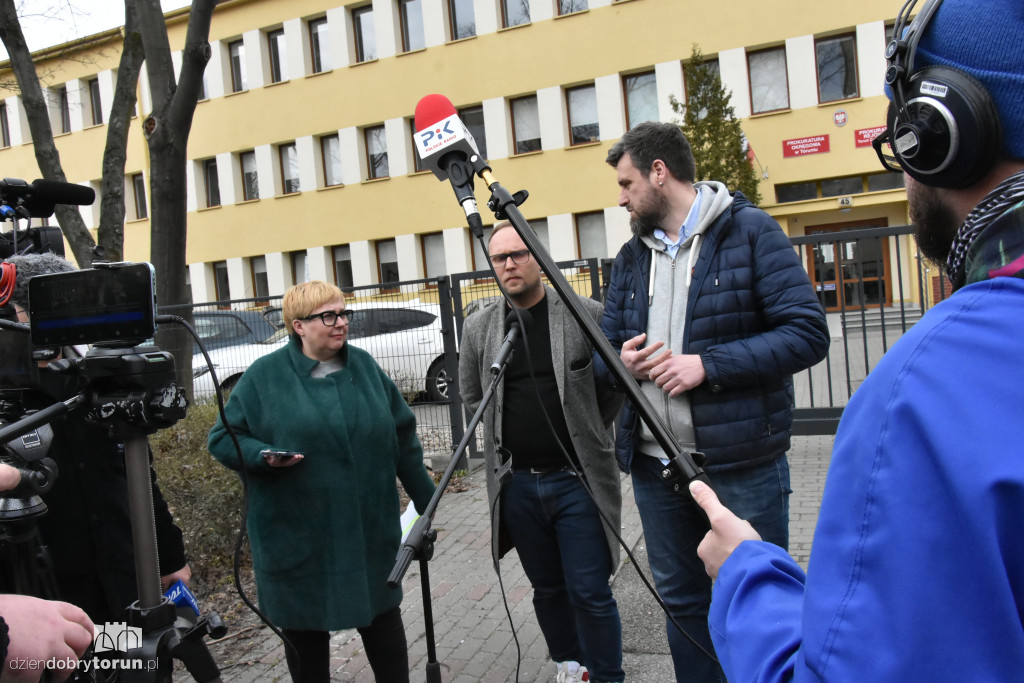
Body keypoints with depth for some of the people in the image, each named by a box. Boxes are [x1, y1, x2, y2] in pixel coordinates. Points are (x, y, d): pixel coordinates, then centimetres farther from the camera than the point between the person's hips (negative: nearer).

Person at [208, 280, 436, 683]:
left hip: (370, 532, 3)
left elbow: (401, 436, 11)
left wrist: (425, 497, 14)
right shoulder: (264, 376, -5)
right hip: (297, 538, -2)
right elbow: (223, 438, -2)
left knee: (382, 618, 14)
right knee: (304, 631, 11)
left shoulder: (364, 366, 5)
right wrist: (263, 455, -22)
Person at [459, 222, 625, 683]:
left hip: (576, 479, -3)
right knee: (547, 589, 17)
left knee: (590, 591, 1)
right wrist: (511, 426, 8)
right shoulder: (478, 328, 3)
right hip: (517, 484, 3)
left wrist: (583, 433, 2)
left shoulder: (587, 315, -6)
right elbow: (470, 394, 16)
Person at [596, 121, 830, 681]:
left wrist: (707, 364, -21)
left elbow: (807, 333, -13)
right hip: (654, 463, 6)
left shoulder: (750, 231, -5)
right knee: (680, 602, 18)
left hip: (742, 463, -5)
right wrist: (621, 361, -8)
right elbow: (604, 352, 16)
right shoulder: (630, 257, 13)